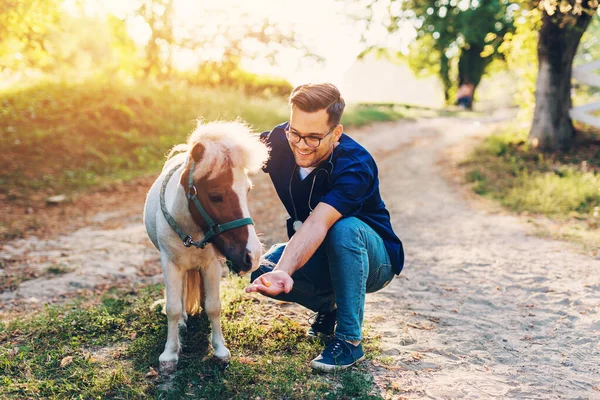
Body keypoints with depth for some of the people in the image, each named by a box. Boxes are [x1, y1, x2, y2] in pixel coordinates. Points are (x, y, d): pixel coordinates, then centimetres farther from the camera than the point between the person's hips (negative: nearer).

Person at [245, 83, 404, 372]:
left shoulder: (356, 165, -32)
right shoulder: (281, 141, -14)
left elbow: (317, 224, -45)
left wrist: (284, 271, -60)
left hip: (374, 260, -4)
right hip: (314, 255, 5)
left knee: (343, 228, -38)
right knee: (262, 272, -22)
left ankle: (349, 340, -23)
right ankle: (328, 305, 7)